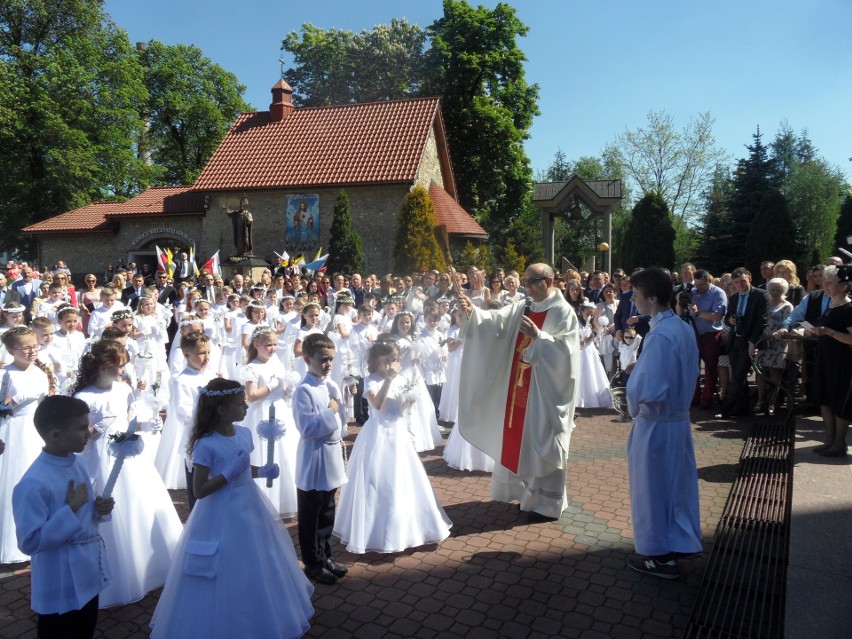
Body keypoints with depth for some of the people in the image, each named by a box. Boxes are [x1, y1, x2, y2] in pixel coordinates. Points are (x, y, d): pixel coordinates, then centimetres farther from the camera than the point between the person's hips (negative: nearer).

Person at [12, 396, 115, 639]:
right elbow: (29, 542, -26)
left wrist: (98, 508, -7)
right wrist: (70, 509, -27)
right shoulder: (33, 484, -28)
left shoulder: (76, 463, -1)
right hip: (60, 588, -8)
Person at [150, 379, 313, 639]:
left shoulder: (244, 434, 0)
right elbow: (199, 490, -17)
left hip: (250, 509, 7)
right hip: (222, 516, -7)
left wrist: (264, 471, -2)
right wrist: (229, 473, -25)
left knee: (257, 572, 19)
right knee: (227, 580, 5)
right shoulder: (206, 444, -19)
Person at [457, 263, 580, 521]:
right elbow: (496, 321, -4)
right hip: (520, 386, 7)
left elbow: (566, 351, -19)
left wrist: (537, 335, -26)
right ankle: (527, 492, 32)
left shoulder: (563, 313, -10)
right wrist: (472, 311, -20)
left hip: (545, 390, -7)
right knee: (520, 441, 14)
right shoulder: (522, 309, 9)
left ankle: (548, 503, 16)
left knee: (542, 444, 2)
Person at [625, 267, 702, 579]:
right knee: (676, 483, 21)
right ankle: (680, 542, 37)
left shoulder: (660, 335, -25)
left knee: (653, 487, 8)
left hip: (656, 424, -9)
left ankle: (660, 556, 23)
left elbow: (649, 391, -30)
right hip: (680, 418, 9)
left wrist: (634, 379, -10)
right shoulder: (684, 328, 3)